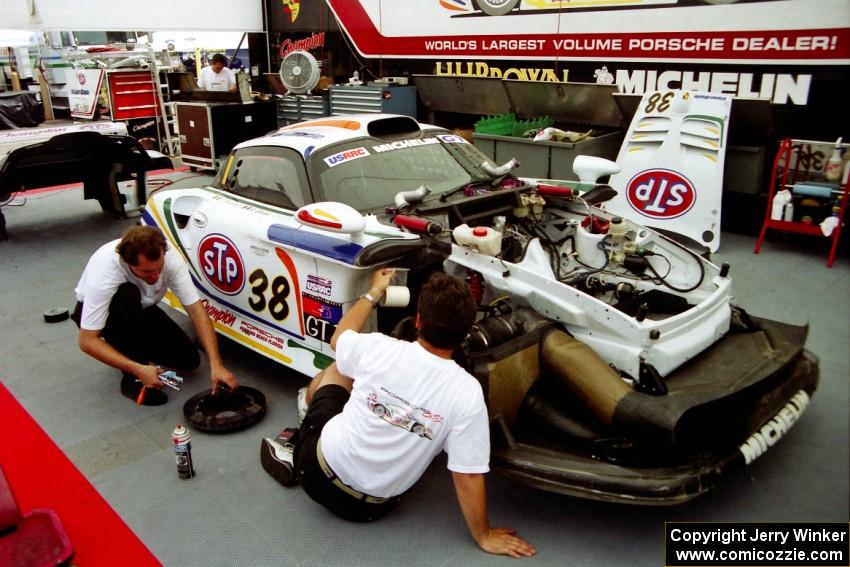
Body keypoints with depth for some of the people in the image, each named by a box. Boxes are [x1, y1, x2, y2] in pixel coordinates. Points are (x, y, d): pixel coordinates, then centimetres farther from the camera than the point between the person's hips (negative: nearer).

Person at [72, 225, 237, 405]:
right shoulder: (104, 270, -39)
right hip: (95, 311, -3)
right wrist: (138, 370, -42)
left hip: (139, 310, 3)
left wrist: (216, 364, -35)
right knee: (127, 296, -39)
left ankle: (138, 345, 15)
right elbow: (87, 341, -34)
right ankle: (133, 379, -21)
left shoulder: (170, 257, -30)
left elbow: (195, 309, -28)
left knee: (189, 359, -12)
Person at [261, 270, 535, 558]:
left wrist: (373, 293, 19)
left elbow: (339, 338, 7)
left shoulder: (379, 347, -18)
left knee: (335, 371, 20)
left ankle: (297, 449, 31)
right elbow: (468, 477, -18)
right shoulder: (467, 392, -23)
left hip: (321, 471, 0)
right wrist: (484, 536, -2)